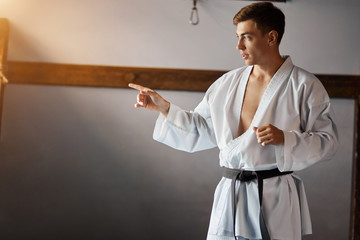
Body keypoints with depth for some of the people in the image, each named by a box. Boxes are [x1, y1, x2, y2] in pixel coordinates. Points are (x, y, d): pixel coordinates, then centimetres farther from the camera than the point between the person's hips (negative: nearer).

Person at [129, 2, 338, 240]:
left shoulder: (305, 86, -6)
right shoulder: (229, 83, 9)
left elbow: (327, 141, -7)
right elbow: (200, 129, 15)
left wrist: (284, 138, -21)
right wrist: (163, 107, 6)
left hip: (276, 203, -4)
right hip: (230, 199, 4)